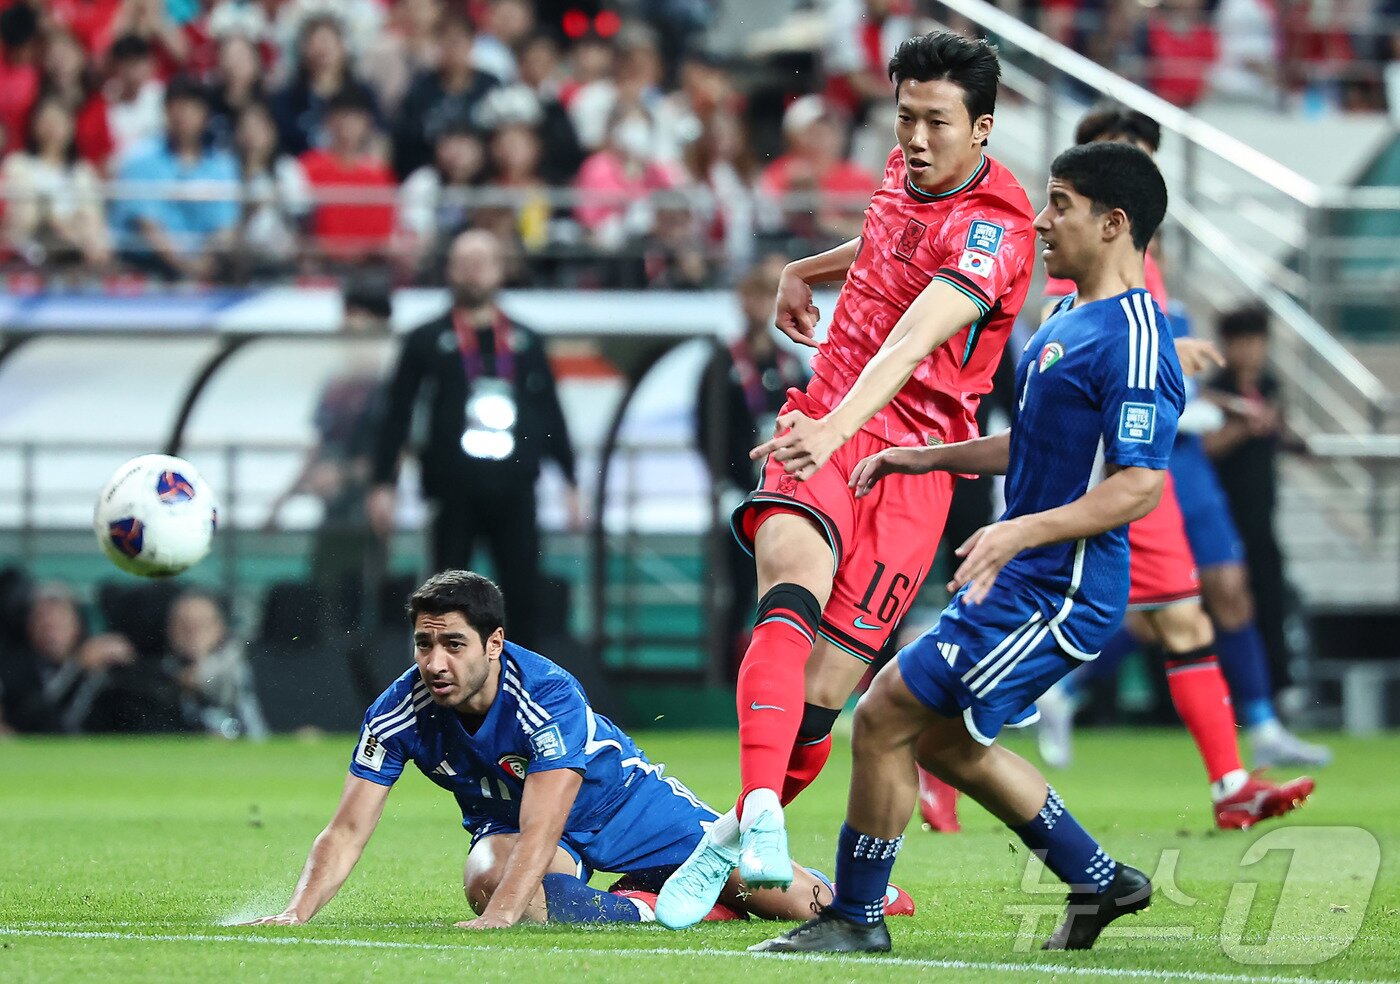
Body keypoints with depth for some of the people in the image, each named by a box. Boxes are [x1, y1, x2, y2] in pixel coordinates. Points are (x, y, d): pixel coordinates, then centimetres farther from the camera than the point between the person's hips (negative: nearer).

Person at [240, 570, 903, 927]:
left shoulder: (549, 697, -35)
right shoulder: (399, 714, -23)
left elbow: (543, 827, -43)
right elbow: (348, 831, -22)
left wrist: (499, 918, -57)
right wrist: (295, 915, -38)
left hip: (627, 807, -3)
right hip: (511, 822, 3)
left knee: (796, 904, -8)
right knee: (485, 877, -38)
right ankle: (646, 911, -14)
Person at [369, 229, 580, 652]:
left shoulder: (525, 343, 11)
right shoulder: (428, 342, 4)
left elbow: (551, 416, 14)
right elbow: (396, 415, 2)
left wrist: (570, 484, 10)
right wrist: (382, 485, -4)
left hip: (515, 491, 2)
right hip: (455, 492, -2)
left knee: (523, 599, -2)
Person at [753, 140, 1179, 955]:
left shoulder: (1132, 343, -19)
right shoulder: (1072, 321, 14)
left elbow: (1139, 485, -24)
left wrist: (1023, 531, -32)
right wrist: (929, 457, 21)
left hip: (1053, 596, -11)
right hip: (1021, 584, 11)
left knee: (885, 719, -8)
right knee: (943, 740, 20)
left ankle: (856, 917, 4)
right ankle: (1099, 880, 28)